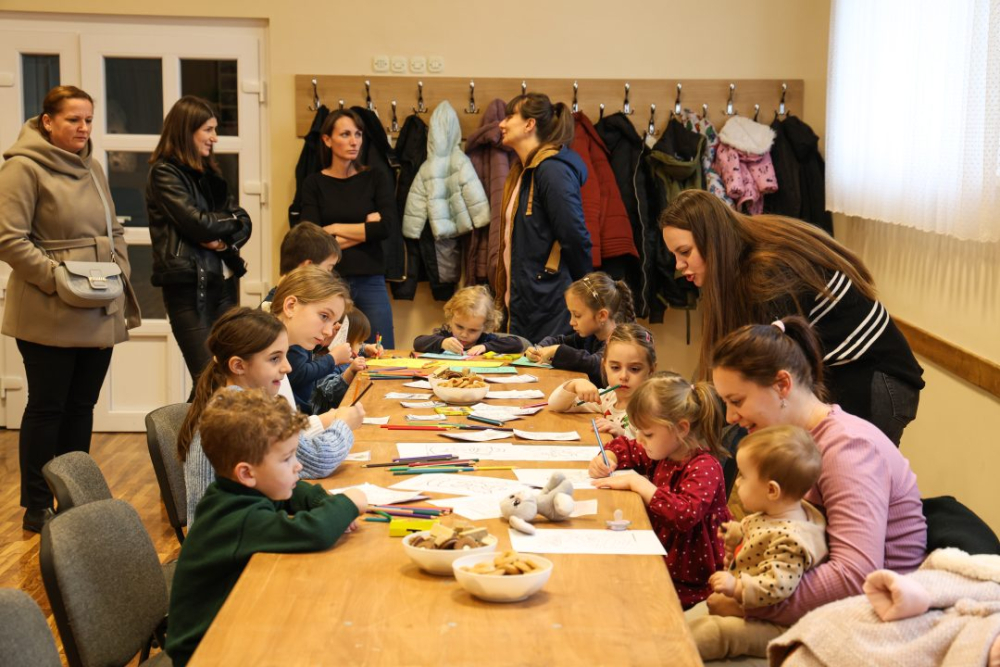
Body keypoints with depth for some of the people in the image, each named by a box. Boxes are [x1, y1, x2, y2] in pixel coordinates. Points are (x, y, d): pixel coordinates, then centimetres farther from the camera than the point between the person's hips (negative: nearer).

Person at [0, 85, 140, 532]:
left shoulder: (91, 168, 15)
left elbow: (114, 232, 21)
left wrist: (119, 272, 6)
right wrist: (56, 277, -19)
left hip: (100, 315, 7)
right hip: (49, 316, -7)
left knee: (82, 406, 13)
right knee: (47, 408, 2)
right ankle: (36, 507, 13)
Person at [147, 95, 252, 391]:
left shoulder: (209, 173, 17)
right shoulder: (164, 173, -5)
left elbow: (244, 224, 10)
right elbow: (197, 224, -15)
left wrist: (225, 241, -10)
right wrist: (231, 220, 3)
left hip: (223, 280, 7)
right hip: (188, 285, -7)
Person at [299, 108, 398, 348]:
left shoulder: (375, 179, 7)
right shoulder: (314, 183, 3)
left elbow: (387, 227, -8)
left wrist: (335, 228, -5)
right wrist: (365, 228, -7)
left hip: (371, 283, 1)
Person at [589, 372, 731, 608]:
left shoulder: (705, 467, -19)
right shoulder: (660, 453, 6)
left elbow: (686, 514, -36)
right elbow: (624, 446, 26)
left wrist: (636, 482, -27)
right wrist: (606, 458, 2)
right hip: (658, 564, 8)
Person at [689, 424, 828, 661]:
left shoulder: (789, 539, -30)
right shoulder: (774, 514, 4)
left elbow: (778, 585, -36)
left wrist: (737, 587, -35)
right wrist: (735, 532, 19)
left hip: (772, 627, -12)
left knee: (715, 631, -29)